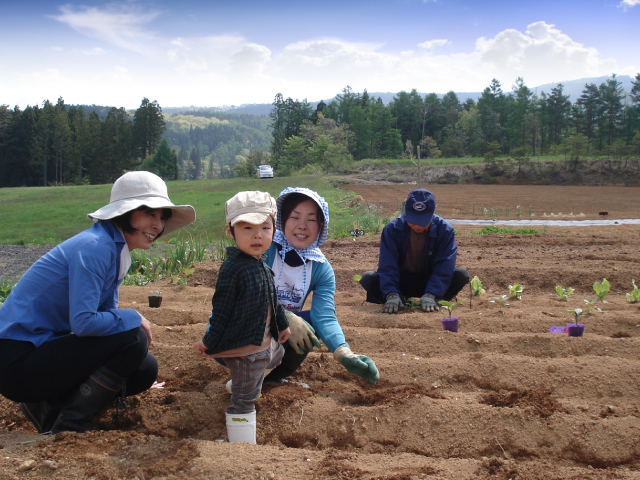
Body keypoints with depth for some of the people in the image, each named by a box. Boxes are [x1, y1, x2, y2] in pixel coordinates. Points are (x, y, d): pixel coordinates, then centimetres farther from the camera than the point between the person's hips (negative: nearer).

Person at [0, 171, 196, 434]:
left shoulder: (115, 250, 10)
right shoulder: (94, 247, -19)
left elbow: (106, 313, 17)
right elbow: (82, 322, -27)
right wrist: (133, 319, -11)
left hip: (44, 348, 9)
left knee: (146, 370, 4)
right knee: (131, 337, -21)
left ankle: (49, 406, 7)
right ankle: (67, 429, -11)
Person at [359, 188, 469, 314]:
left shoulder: (444, 230, -14)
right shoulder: (392, 229, -14)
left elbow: (444, 269, -20)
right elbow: (387, 267, -19)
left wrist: (430, 295, -35)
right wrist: (392, 295, -36)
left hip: (430, 283, 1)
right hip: (400, 283, 0)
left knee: (461, 275, -26)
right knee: (368, 279, -26)